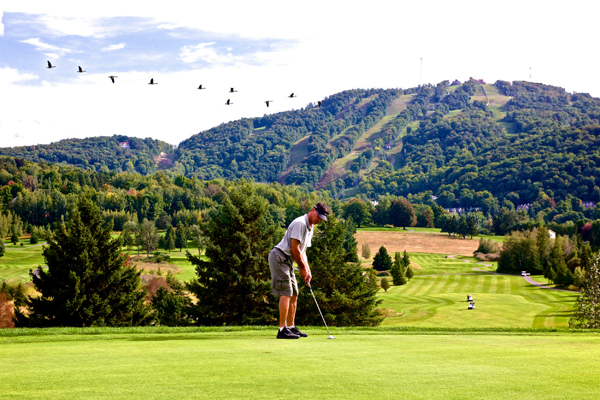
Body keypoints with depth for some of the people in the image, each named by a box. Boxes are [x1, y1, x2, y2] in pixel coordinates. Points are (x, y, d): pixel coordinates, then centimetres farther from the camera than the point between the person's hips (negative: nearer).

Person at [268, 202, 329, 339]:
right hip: (279, 257, -10)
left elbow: (302, 251, 20)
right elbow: (294, 248, -18)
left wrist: (307, 271, 8)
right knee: (286, 293, -14)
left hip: (287, 261, 10)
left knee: (294, 294, 10)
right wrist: (303, 268, -7)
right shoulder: (300, 223, -16)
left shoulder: (310, 228, 17)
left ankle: (291, 327, 15)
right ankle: (282, 329, -15)